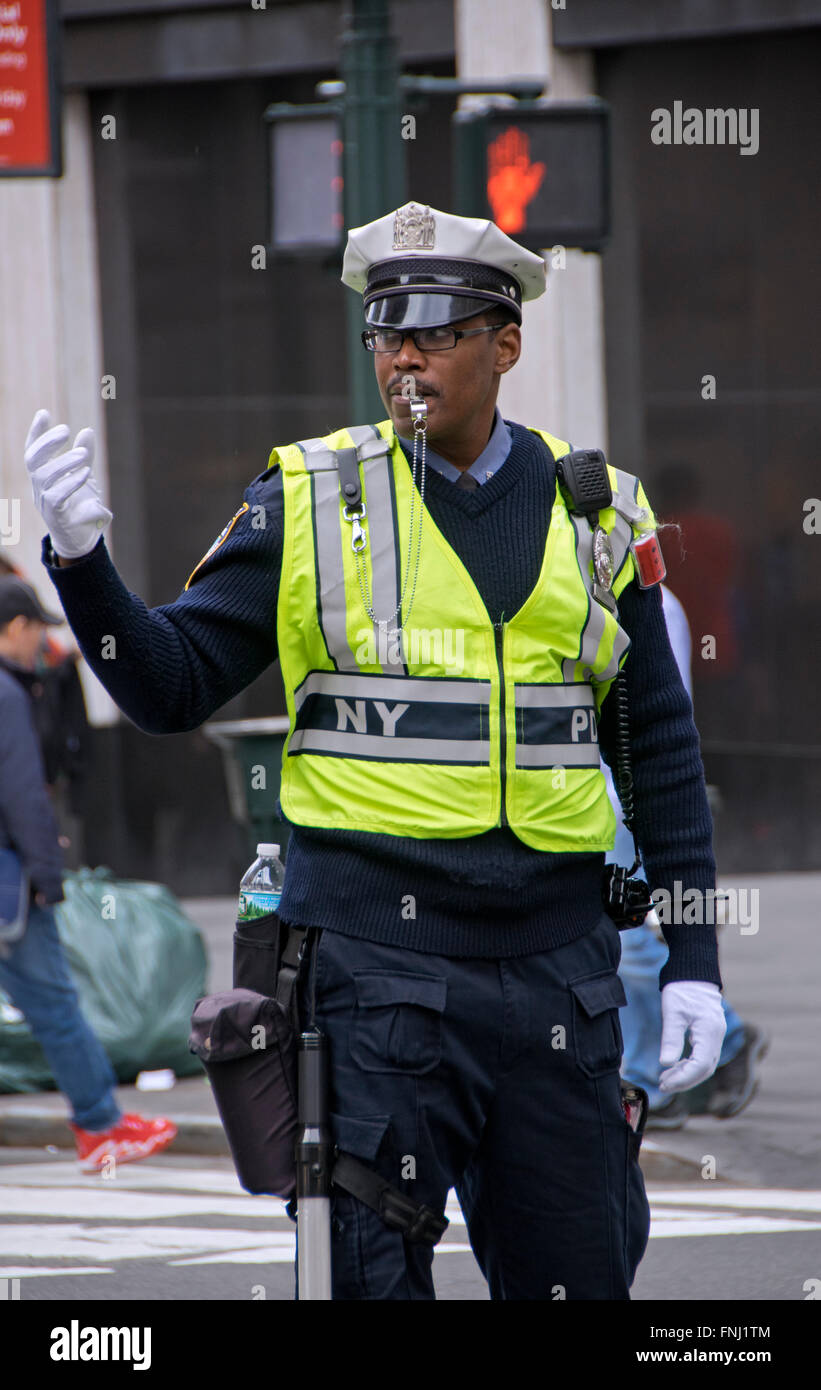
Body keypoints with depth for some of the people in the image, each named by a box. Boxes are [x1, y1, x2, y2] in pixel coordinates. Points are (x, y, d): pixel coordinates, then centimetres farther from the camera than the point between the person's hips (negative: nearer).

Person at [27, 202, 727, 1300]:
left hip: (555, 961, 2)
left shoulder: (595, 514, 8)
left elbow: (661, 754, 12)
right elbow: (170, 685, 0)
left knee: (577, 1276, 6)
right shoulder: (311, 504, 2)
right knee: (373, 1275, -6)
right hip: (378, 963, -2)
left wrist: (693, 962, 7)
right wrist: (82, 559, -18)